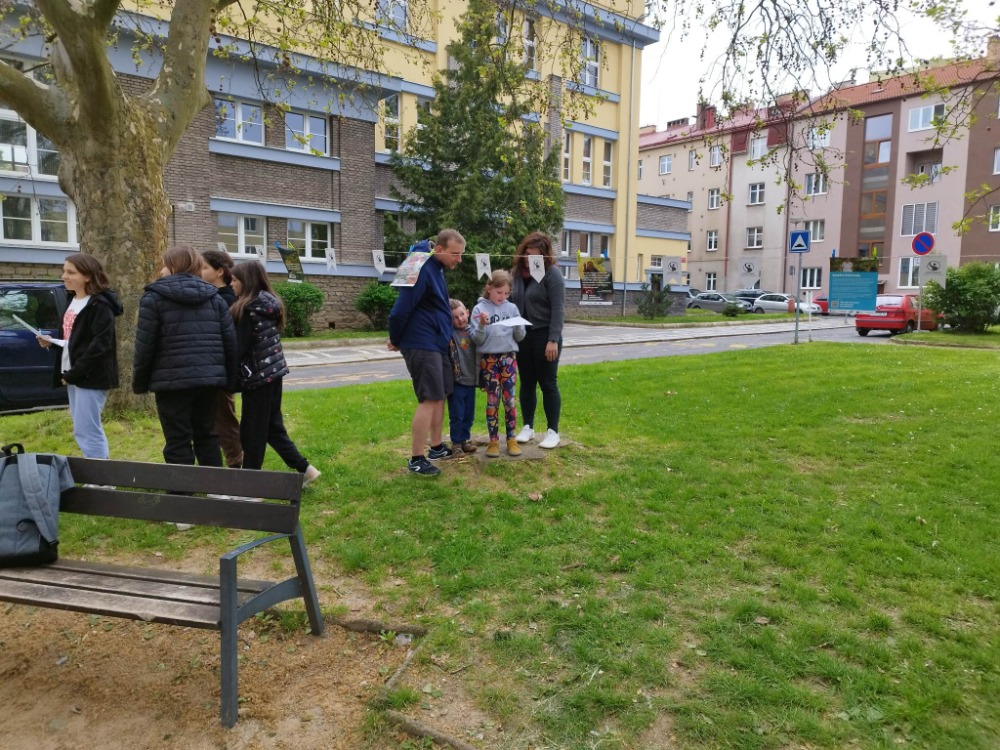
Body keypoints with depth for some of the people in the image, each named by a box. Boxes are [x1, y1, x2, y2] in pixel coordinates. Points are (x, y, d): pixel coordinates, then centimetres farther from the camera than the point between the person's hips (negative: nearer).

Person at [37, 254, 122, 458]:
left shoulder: (100, 305, -13)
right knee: (83, 431, 13)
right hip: (73, 375, 9)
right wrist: (51, 342, 6)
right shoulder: (72, 300, 16)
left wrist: (73, 373, -19)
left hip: (91, 377, -9)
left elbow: (100, 345, -21)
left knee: (87, 431, -8)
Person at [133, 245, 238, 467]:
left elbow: (145, 345, -5)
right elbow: (230, 341, 8)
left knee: (178, 443, 2)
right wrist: (231, 380, 14)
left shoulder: (155, 297, -1)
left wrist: (139, 382, 6)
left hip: (172, 380, -5)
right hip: (209, 378, 5)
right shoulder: (214, 296, 12)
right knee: (206, 436, 16)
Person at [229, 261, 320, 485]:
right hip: (274, 371, 8)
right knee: (272, 426, 15)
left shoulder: (248, 308, -15)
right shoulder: (270, 304, 11)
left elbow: (239, 347, -16)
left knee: (252, 430, 3)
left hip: (258, 375, -8)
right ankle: (304, 468, 15)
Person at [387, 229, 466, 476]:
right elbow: (401, 309, -21)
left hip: (437, 343, 10)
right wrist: (396, 340, -7)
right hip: (422, 345, -10)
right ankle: (416, 459, 0)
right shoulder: (422, 269, -20)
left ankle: (436, 447, 27)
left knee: (440, 396, 15)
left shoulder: (436, 267, 12)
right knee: (429, 400, -8)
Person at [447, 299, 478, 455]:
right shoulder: (450, 333, -6)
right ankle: (456, 442, 17)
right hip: (456, 381, -4)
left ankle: (465, 439, 28)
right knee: (457, 415, 3)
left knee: (469, 415, 14)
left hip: (470, 379, 4)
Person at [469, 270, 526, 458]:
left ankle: (512, 439, 12)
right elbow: (477, 340, -5)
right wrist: (482, 325, -22)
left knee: (509, 398, 2)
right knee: (492, 400, 3)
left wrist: (518, 326, -13)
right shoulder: (479, 309, -2)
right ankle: (493, 440, 11)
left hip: (509, 357, 2)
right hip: (488, 359, -2)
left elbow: (520, 337, 7)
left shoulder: (512, 308, 5)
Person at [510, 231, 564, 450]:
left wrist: (553, 340, -21)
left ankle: (553, 431, 10)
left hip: (544, 335, -5)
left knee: (548, 383, 1)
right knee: (527, 383, 11)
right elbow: (511, 303, 13)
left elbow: (558, 309, -15)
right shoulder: (516, 272, 7)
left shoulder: (552, 273, -10)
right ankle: (527, 427, 22)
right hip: (522, 336, 5)